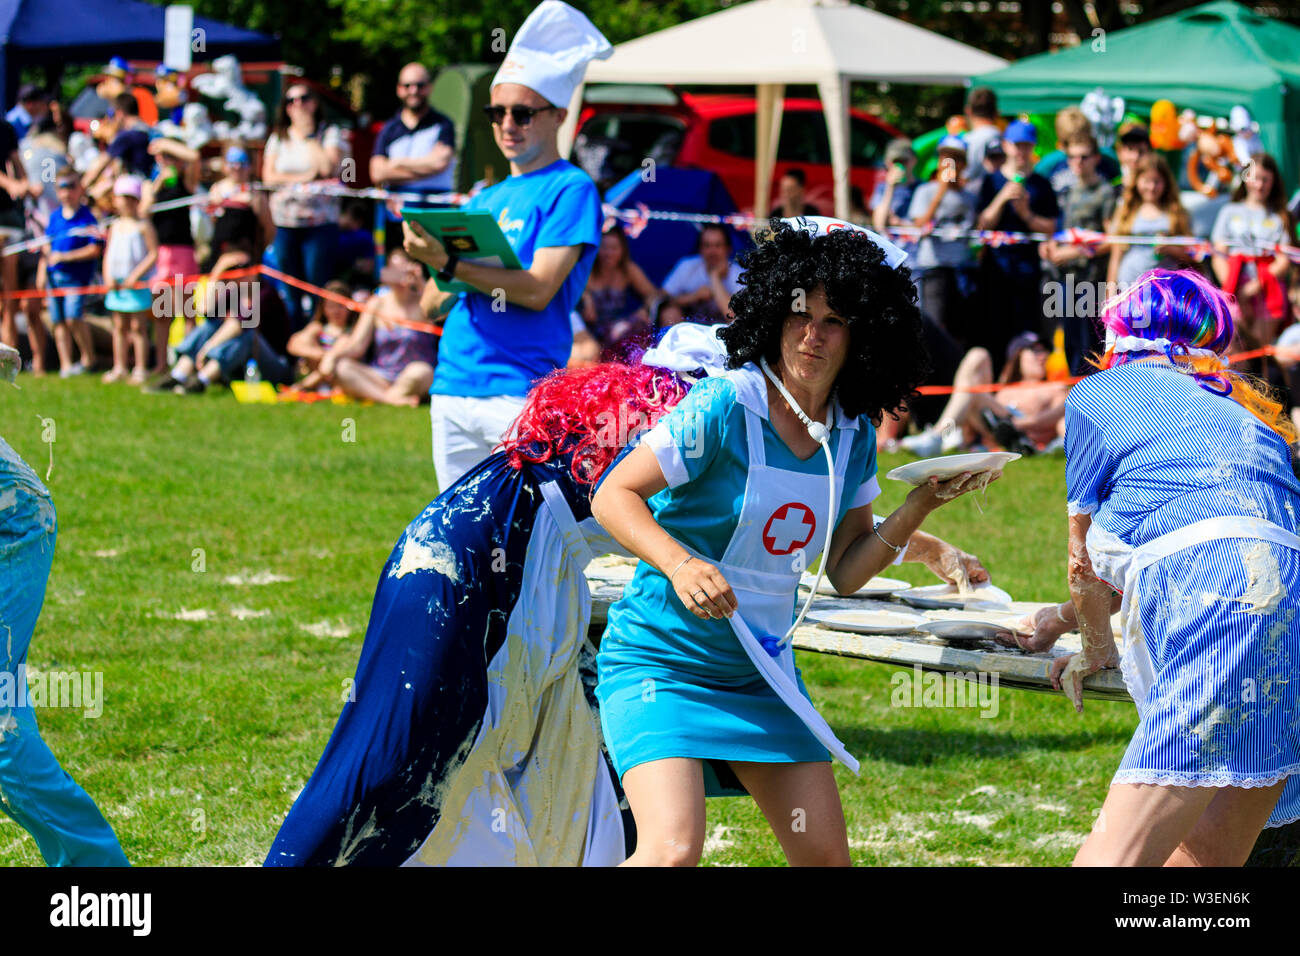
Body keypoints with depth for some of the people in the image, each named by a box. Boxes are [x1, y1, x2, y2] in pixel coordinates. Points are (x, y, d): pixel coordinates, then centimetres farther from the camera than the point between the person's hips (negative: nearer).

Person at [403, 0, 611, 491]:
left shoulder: (570, 189, -1)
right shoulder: (483, 201, 20)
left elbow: (539, 289, -13)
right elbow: (432, 305, 18)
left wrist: (449, 264, -20)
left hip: (521, 390, -7)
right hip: (453, 387, 7)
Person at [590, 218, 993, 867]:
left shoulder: (853, 436, 2)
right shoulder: (723, 408, -18)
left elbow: (845, 571, 7)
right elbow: (612, 496, -16)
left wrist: (922, 505, -6)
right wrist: (679, 563, -32)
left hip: (761, 668, 7)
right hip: (661, 661, -7)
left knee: (825, 853, 6)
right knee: (673, 850, -24)